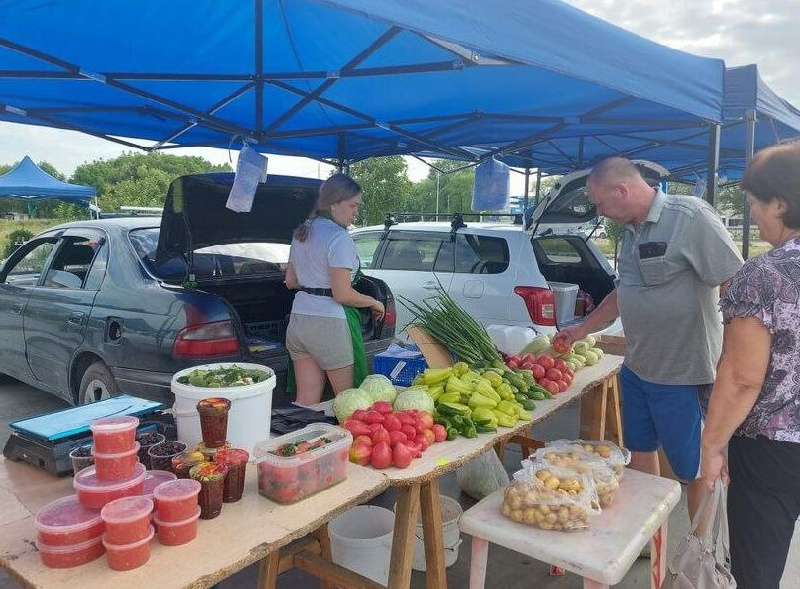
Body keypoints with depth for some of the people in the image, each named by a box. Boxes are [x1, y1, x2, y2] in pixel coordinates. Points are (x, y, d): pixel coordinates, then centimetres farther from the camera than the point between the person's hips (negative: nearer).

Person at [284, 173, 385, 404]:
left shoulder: (301, 232, 13)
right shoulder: (339, 238, -14)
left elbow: (290, 281, 20)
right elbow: (343, 295, -17)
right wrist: (375, 303, -2)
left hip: (298, 319, 8)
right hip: (330, 324, -8)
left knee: (305, 402, 11)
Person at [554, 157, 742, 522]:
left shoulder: (690, 217, -18)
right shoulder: (631, 232, 8)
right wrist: (583, 329, 26)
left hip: (683, 374, -8)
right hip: (636, 367, 8)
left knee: (694, 469, 9)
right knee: (639, 451, 20)